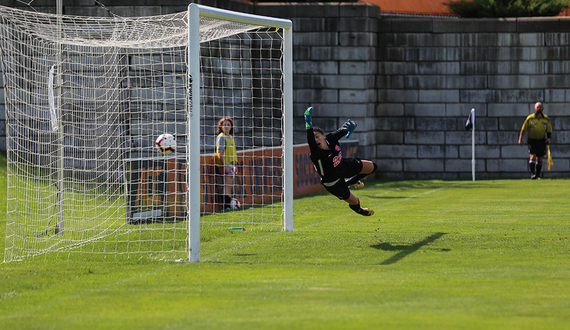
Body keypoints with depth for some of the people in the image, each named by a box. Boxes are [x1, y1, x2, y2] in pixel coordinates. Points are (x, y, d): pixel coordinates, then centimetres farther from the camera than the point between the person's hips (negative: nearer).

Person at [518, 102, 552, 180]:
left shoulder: (546, 119, 2)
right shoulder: (530, 118, -4)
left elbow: (549, 130, 11)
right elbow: (523, 129, 2)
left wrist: (549, 138, -5)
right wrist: (520, 139, -3)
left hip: (542, 141, 3)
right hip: (532, 140, -3)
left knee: (539, 159, 8)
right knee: (533, 156, -17)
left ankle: (538, 175, 18)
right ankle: (533, 174, -19)